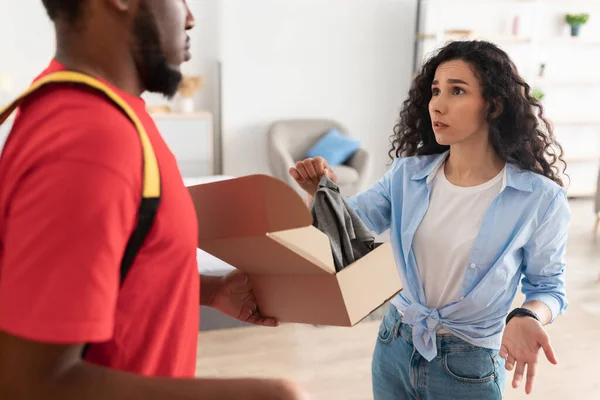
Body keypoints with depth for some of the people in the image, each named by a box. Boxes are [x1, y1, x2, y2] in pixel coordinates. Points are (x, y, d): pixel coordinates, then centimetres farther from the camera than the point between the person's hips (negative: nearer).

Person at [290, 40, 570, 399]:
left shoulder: (540, 198, -16)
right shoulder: (407, 174, -6)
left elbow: (548, 286, -4)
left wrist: (527, 318, -25)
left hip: (469, 365, -3)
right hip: (395, 345, 4)